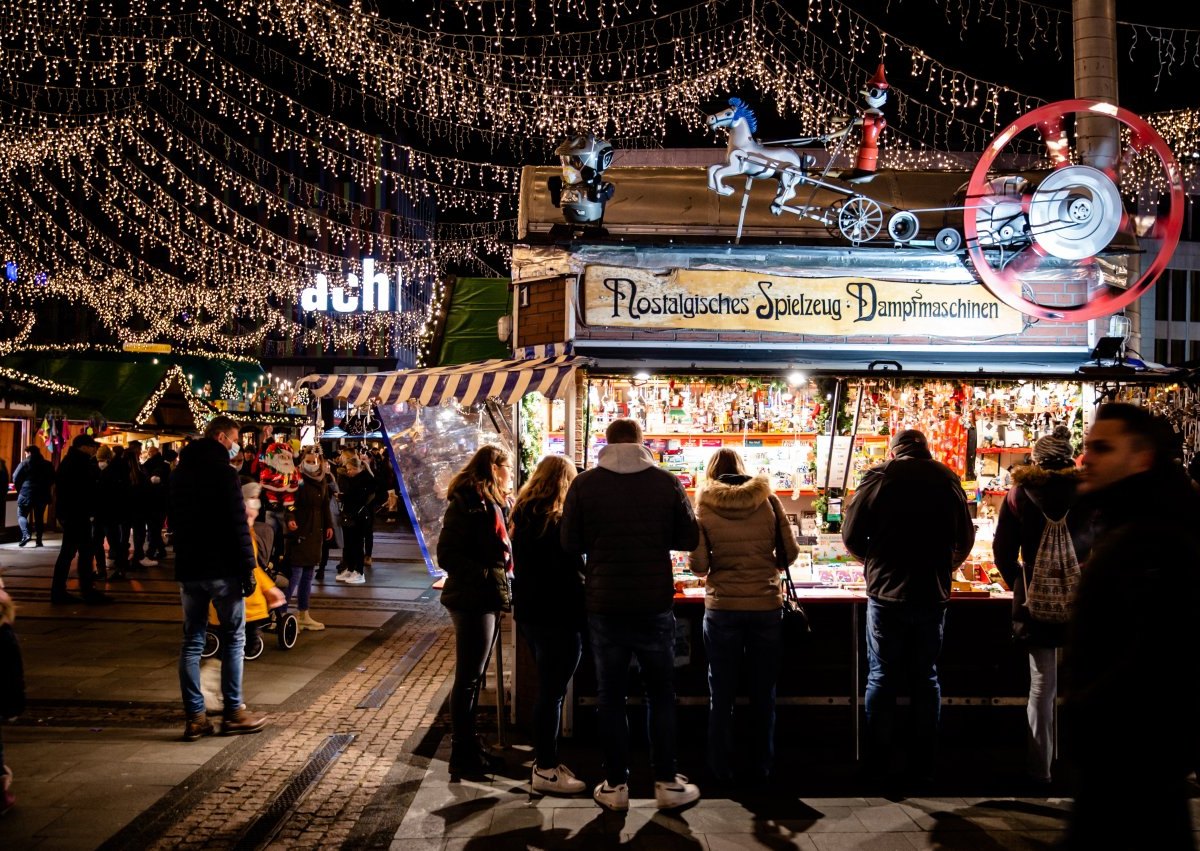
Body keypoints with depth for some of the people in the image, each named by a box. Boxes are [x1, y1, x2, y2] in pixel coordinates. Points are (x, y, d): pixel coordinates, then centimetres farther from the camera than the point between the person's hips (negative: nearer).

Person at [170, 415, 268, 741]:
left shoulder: (181, 472, 13)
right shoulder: (222, 470, -11)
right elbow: (237, 522, -17)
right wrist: (248, 567, -13)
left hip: (188, 568, 7)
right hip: (222, 568, -7)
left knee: (192, 641, 7)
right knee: (233, 639, 4)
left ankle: (195, 717, 8)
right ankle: (233, 712, 6)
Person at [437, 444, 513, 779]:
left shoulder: (496, 503, 16)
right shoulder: (467, 502, -13)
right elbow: (447, 555, -18)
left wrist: (501, 579, 10)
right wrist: (486, 575, -22)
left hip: (489, 600, 9)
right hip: (472, 600, -9)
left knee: (474, 676, 17)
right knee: (468, 678, -2)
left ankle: (468, 747, 28)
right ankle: (461, 757, 7)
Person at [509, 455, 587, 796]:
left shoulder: (521, 517, 8)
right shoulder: (559, 524, -18)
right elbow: (574, 575, -16)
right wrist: (583, 609, -4)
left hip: (529, 613, 9)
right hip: (558, 618, -9)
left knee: (547, 689, 18)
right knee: (552, 693, 0)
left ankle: (545, 758, 26)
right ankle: (545, 770, 7)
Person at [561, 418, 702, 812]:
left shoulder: (584, 484, -6)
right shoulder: (667, 482, -5)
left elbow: (570, 543, -4)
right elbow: (689, 539, -1)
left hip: (604, 605, 0)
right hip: (654, 604, 0)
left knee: (611, 694, 11)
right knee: (661, 693, 13)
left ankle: (616, 785, 15)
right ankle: (667, 783, 17)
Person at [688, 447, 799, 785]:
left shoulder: (704, 506, -3)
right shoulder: (768, 499, -1)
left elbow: (699, 564, -8)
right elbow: (790, 552, 0)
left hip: (723, 608, -1)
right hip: (767, 605, 1)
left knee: (721, 695, 11)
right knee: (763, 694, 12)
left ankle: (722, 769, 17)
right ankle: (760, 769, 20)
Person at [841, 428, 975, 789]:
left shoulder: (877, 478, -6)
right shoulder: (947, 480, 1)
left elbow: (851, 535, -3)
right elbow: (965, 539, 6)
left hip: (886, 594, -2)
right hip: (932, 596, 2)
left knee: (881, 678, 6)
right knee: (926, 678, 11)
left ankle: (877, 766, 11)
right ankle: (923, 766, 17)